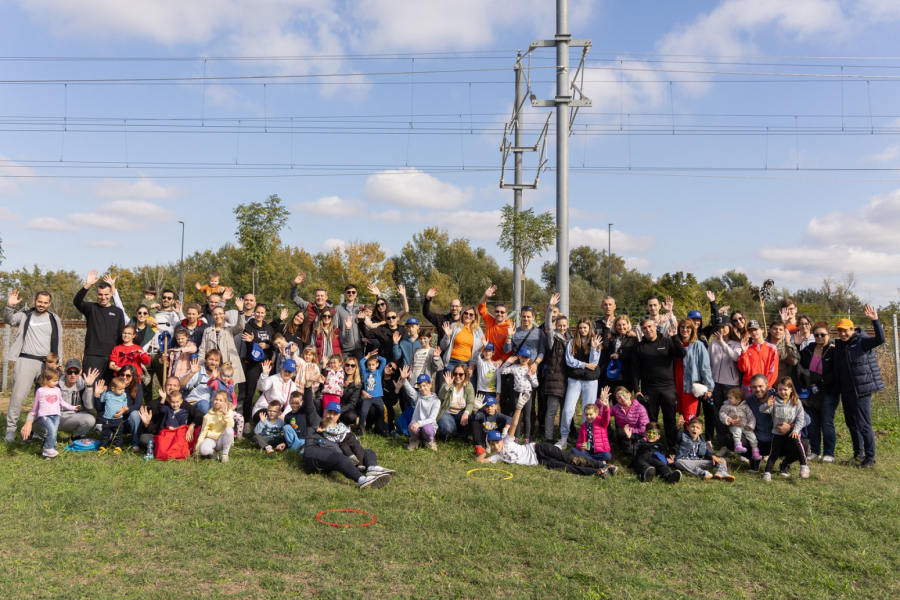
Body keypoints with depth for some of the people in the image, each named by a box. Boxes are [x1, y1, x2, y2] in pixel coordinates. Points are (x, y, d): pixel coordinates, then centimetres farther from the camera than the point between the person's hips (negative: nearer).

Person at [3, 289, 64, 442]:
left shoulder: (55, 320, 11)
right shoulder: (25, 315, 7)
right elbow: (8, 320, -10)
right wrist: (9, 306, -28)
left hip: (47, 363, 2)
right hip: (26, 361, -2)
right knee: (18, 395, -8)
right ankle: (11, 429, 0)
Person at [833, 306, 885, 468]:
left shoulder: (862, 342, -11)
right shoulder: (838, 345, 8)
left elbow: (880, 339, -28)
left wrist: (875, 320, -36)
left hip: (861, 391, -7)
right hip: (846, 391, 7)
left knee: (863, 425, -4)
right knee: (852, 424, 16)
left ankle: (870, 458, 5)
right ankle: (858, 454, 30)